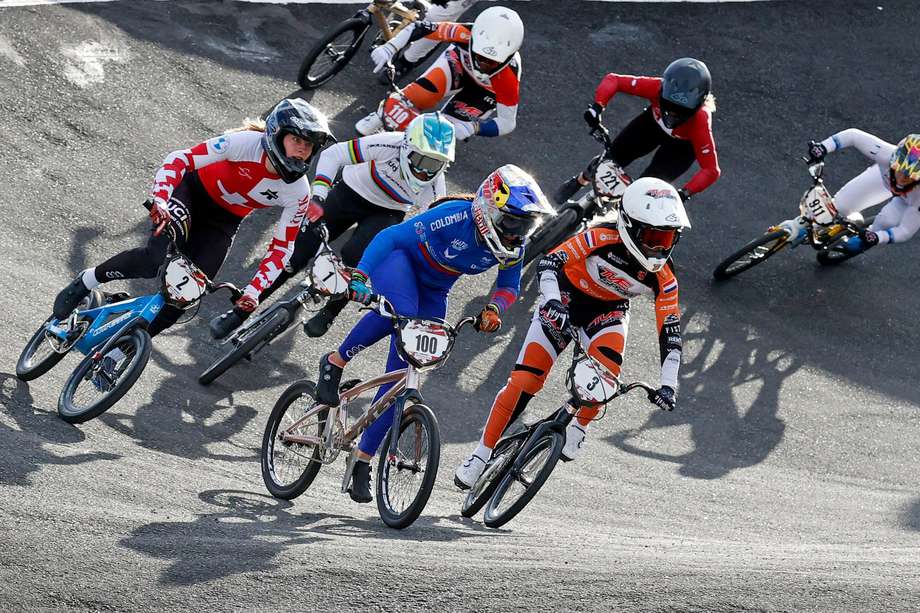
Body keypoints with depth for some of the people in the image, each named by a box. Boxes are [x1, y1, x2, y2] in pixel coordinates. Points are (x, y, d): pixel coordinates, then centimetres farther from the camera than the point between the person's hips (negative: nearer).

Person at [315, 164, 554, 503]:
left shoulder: (513, 246, -18)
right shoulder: (457, 216, -34)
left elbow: (509, 286, -1)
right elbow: (391, 236, -33)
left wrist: (493, 308, -23)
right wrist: (360, 276, -45)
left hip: (433, 291, 5)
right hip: (400, 261, -5)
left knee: (401, 377, -3)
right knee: (401, 310, -40)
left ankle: (363, 459, 6)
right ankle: (335, 363, -17)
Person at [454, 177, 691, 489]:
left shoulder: (663, 279, -22)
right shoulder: (604, 238, -31)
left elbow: (670, 332, -15)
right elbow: (549, 261, -32)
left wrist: (668, 385, -22)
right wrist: (552, 302, -48)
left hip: (608, 311, 2)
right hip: (566, 299, -2)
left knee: (608, 365, -31)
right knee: (523, 381, -11)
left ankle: (578, 428, -4)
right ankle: (482, 453, 2)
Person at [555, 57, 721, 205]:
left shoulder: (700, 123, -44)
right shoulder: (656, 87, -39)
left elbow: (711, 170, -39)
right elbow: (613, 80, -29)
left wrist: (685, 193, -51)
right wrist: (597, 106, -44)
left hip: (682, 144, -3)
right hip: (654, 122, 3)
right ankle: (578, 182, 38)